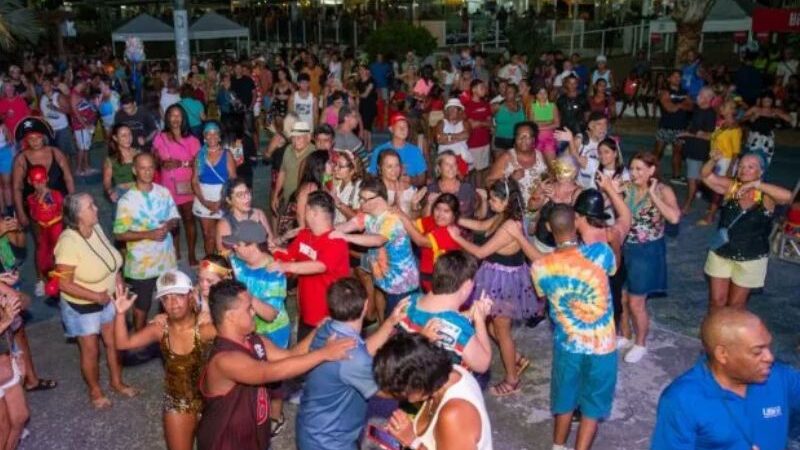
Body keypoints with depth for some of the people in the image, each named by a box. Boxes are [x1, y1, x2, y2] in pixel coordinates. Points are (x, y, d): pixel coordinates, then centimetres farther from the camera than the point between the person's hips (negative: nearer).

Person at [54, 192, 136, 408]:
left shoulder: (96, 228, -10)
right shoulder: (69, 243, -30)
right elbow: (64, 284, -26)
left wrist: (117, 276, -4)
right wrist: (96, 296, -24)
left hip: (108, 299, 6)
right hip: (82, 306, -6)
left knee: (114, 342, 19)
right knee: (90, 350, 13)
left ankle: (117, 381, 42)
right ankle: (95, 390, 36)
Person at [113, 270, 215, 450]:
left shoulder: (205, 327, -25)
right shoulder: (160, 328, -12)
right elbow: (123, 343, -10)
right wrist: (121, 313, -23)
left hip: (208, 399, -3)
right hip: (176, 402, 3)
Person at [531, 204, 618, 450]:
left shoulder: (539, 267, -15)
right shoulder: (599, 252, -21)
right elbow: (613, 269, 4)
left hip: (567, 344, 2)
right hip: (602, 345, -2)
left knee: (566, 398, 26)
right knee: (593, 404, 18)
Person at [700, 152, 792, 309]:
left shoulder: (766, 195, -15)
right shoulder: (730, 186, -7)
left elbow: (787, 196, -34)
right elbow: (706, 175, -11)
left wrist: (756, 184, -40)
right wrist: (713, 160, -31)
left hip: (751, 260, -2)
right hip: (721, 254, 2)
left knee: (736, 304, 15)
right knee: (717, 300, 12)